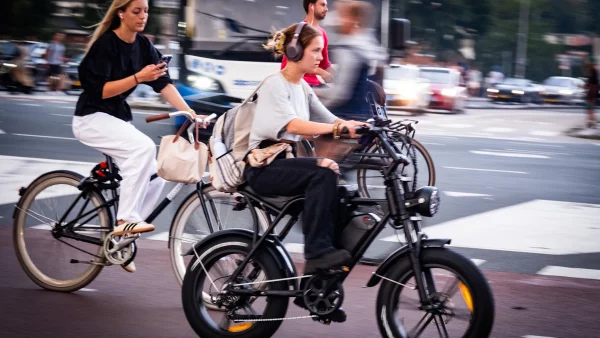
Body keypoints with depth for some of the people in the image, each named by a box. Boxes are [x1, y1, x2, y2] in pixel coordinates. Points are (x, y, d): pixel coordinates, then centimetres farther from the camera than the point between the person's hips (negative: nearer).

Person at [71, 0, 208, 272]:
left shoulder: (143, 46, 4)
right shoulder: (106, 44, -15)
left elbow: (163, 84, -4)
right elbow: (100, 90, -21)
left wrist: (190, 113, -16)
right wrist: (138, 77, -31)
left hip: (119, 119, 7)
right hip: (92, 119, -7)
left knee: (155, 175, -6)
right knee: (144, 147, -31)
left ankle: (121, 238, 7)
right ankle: (125, 220, -26)